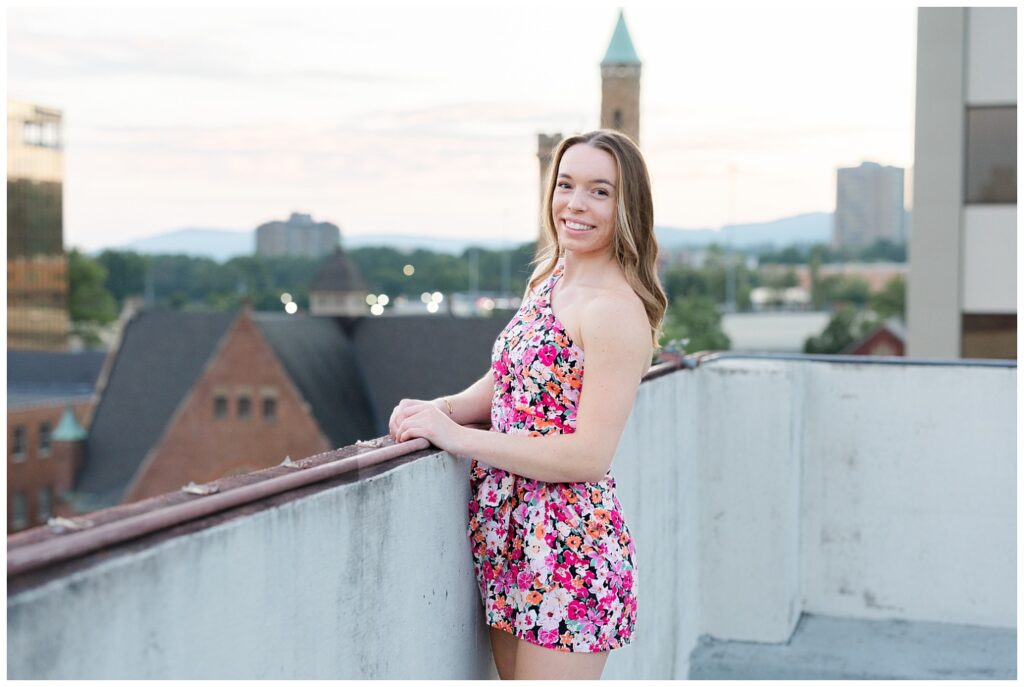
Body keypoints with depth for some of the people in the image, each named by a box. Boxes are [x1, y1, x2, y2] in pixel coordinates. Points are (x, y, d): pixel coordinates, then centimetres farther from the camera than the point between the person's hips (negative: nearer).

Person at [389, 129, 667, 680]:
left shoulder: (615, 309, -17)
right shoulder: (547, 279, 10)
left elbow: (589, 455, -21)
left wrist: (457, 437, -18)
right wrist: (444, 408, -2)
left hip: (568, 547, -8)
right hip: (510, 538, 8)